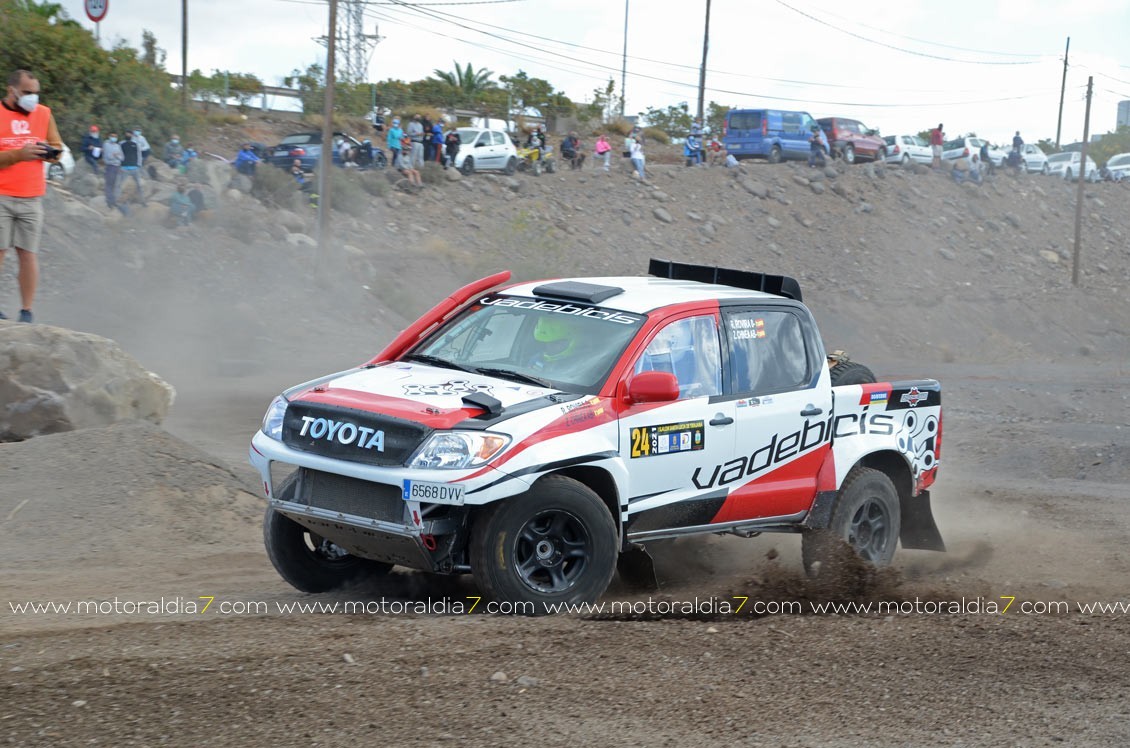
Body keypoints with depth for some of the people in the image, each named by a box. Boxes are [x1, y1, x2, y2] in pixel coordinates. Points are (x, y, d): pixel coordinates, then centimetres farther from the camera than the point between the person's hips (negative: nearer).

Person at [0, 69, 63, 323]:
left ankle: (27, 311, 4)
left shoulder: (44, 113, 11)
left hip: (31, 198, 3)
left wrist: (47, 150, -5)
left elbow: (57, 148, 18)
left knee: (28, 253, -1)